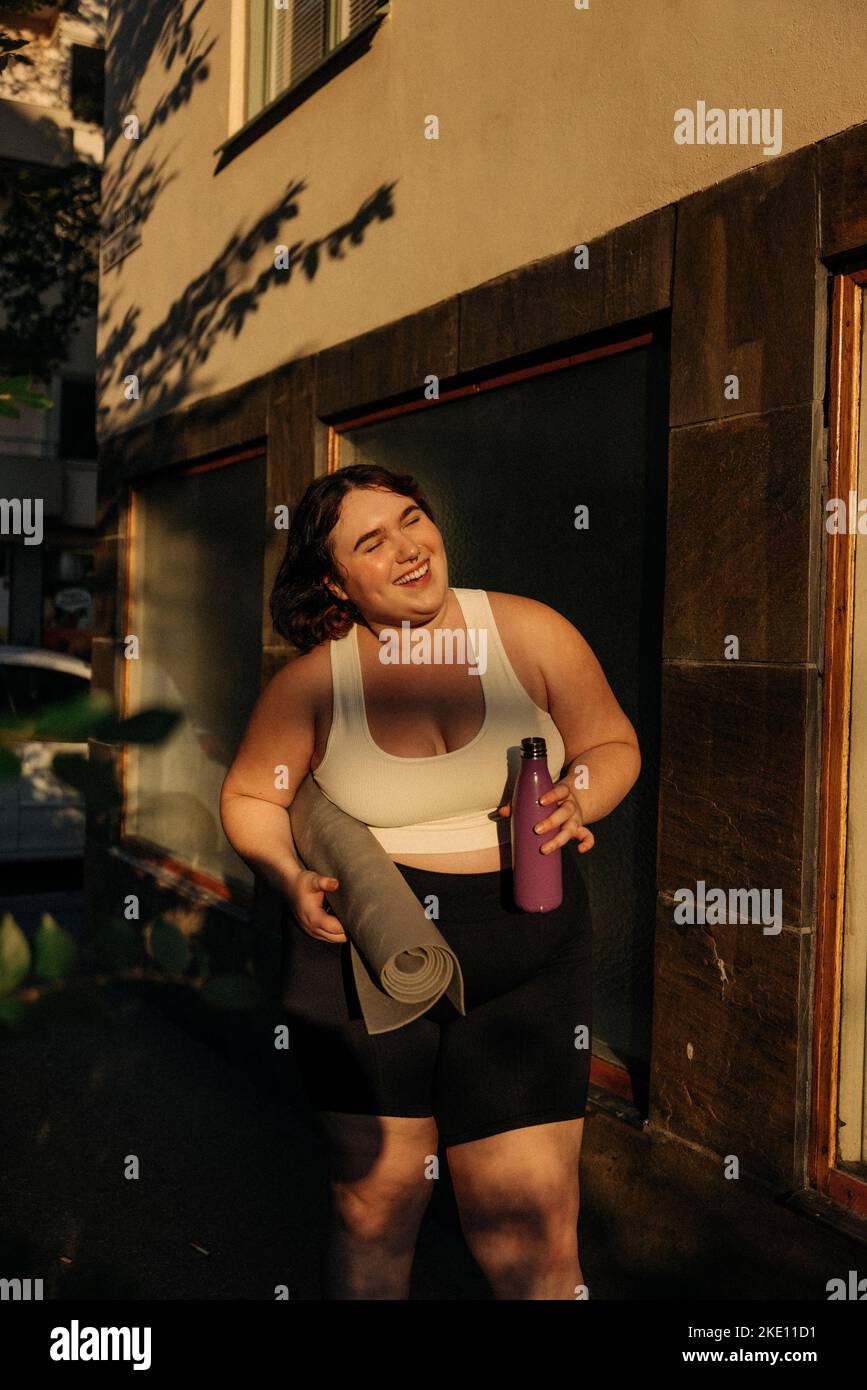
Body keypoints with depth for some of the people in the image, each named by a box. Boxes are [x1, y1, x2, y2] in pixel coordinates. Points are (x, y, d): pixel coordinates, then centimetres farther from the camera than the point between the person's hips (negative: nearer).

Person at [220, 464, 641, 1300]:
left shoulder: (532, 633, -4)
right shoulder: (313, 680, -4)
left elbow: (613, 744, 8)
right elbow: (249, 798, 9)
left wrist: (577, 801, -14)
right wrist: (293, 880, -10)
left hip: (523, 956, 0)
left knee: (531, 1224, 0)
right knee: (373, 1201, 10)